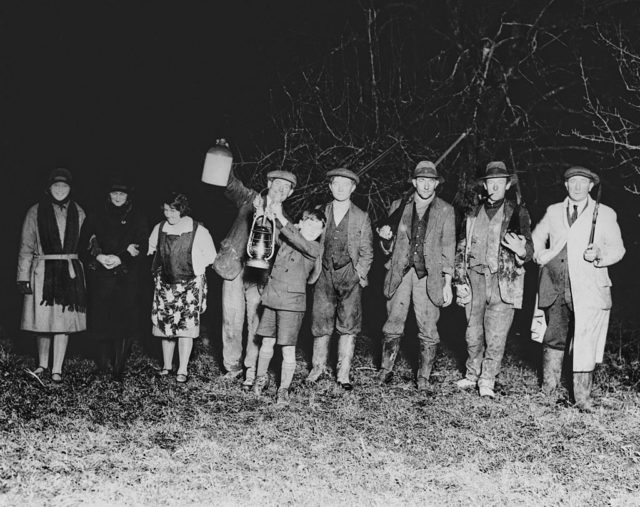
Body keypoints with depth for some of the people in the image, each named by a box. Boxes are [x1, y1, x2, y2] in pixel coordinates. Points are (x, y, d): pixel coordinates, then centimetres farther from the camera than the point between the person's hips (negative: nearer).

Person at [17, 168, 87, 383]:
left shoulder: (78, 214, 8)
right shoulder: (36, 212, 3)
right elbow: (26, 247, 2)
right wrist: (23, 277, -4)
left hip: (69, 273, 1)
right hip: (43, 273, -1)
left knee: (64, 321, 0)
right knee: (42, 320, 2)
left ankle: (57, 369, 7)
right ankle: (42, 364, 22)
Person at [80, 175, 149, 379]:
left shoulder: (138, 220, 9)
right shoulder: (95, 218, 11)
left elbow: (142, 248, 0)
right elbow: (85, 242, 4)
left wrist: (120, 259, -14)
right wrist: (99, 257, -14)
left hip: (127, 280, 0)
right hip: (100, 278, 1)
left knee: (124, 321, -4)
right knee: (100, 321, -4)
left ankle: (119, 367, 2)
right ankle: (102, 366, 4)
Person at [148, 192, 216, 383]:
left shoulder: (198, 231, -8)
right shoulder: (159, 228, 4)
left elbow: (210, 256, -1)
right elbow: (151, 251, 19)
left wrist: (193, 267, -4)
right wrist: (157, 269, 9)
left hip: (190, 284, -4)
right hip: (164, 284, 4)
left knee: (185, 326, -6)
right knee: (165, 325, 7)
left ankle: (183, 370, 0)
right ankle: (167, 366, 19)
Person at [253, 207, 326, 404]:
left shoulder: (314, 249, -8)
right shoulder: (285, 239, 6)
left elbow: (299, 241, -26)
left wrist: (281, 217, -30)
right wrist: (268, 213, -8)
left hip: (292, 302, -4)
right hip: (272, 299, 4)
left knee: (288, 349, -1)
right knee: (267, 343, 15)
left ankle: (284, 389, 11)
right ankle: (261, 377, 35)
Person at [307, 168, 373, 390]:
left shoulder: (361, 217, 7)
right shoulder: (320, 213, 9)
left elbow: (367, 252, 9)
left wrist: (360, 273, -2)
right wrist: (314, 269, 2)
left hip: (350, 275, -1)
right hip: (325, 275, 1)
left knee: (348, 326, -1)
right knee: (320, 324, 1)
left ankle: (343, 374, 6)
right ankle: (318, 367, 17)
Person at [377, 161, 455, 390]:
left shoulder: (445, 211, 6)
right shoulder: (398, 207, 10)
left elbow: (448, 249, 5)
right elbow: (389, 248, 16)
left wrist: (447, 284, -1)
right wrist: (385, 238, -8)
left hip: (428, 276, -1)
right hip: (400, 274, 1)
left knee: (428, 330, -1)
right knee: (393, 326, 1)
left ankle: (424, 377, 10)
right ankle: (386, 371, 12)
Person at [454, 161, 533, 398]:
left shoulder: (517, 213, 5)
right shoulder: (473, 214, 13)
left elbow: (529, 249, 2)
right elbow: (461, 249, 14)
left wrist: (522, 250, -23)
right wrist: (460, 282, 6)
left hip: (503, 282, -3)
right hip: (475, 279, 3)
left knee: (496, 335, -5)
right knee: (473, 332, 8)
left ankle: (487, 381, 6)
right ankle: (472, 374, 24)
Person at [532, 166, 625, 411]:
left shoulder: (605, 214, 6)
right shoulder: (553, 212, 13)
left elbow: (617, 248, 4)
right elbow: (537, 236, 27)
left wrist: (599, 253, -16)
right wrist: (540, 255, 8)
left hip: (588, 289, -2)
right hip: (555, 288, 3)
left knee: (585, 344, -5)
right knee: (553, 338, 9)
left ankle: (582, 398, 2)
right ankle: (548, 387, 25)